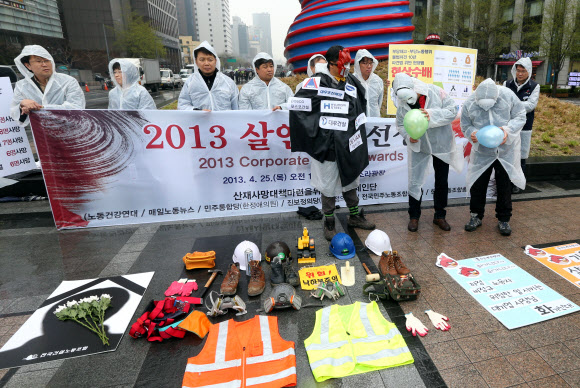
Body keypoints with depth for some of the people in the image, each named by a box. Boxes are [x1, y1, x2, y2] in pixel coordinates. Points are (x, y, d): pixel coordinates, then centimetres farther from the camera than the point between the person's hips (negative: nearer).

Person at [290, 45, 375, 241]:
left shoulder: (352, 83, 10)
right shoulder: (317, 82, -7)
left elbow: (359, 112, 22)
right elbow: (297, 105, -8)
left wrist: (355, 134, 15)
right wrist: (312, 130, -8)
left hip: (347, 145, 5)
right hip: (326, 144, -5)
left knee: (350, 179, 18)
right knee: (328, 185, 4)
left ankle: (355, 216, 35)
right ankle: (329, 223, 21)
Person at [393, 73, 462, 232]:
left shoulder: (436, 92, -18)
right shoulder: (402, 103, -13)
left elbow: (453, 110, -15)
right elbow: (401, 125, -2)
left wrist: (433, 114, -31)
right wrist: (409, 136, -22)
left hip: (441, 144, 0)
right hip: (418, 147, 0)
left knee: (442, 182, 11)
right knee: (415, 182, 3)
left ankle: (439, 216, 29)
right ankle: (414, 216, 20)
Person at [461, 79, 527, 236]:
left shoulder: (508, 95, -14)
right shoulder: (469, 104, -14)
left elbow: (520, 116, -5)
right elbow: (465, 126, -2)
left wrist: (508, 129, -24)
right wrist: (472, 133, -25)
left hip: (506, 150, 0)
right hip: (482, 151, 0)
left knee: (505, 185, 9)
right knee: (478, 184, 6)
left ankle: (503, 219, 25)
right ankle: (476, 216, 24)